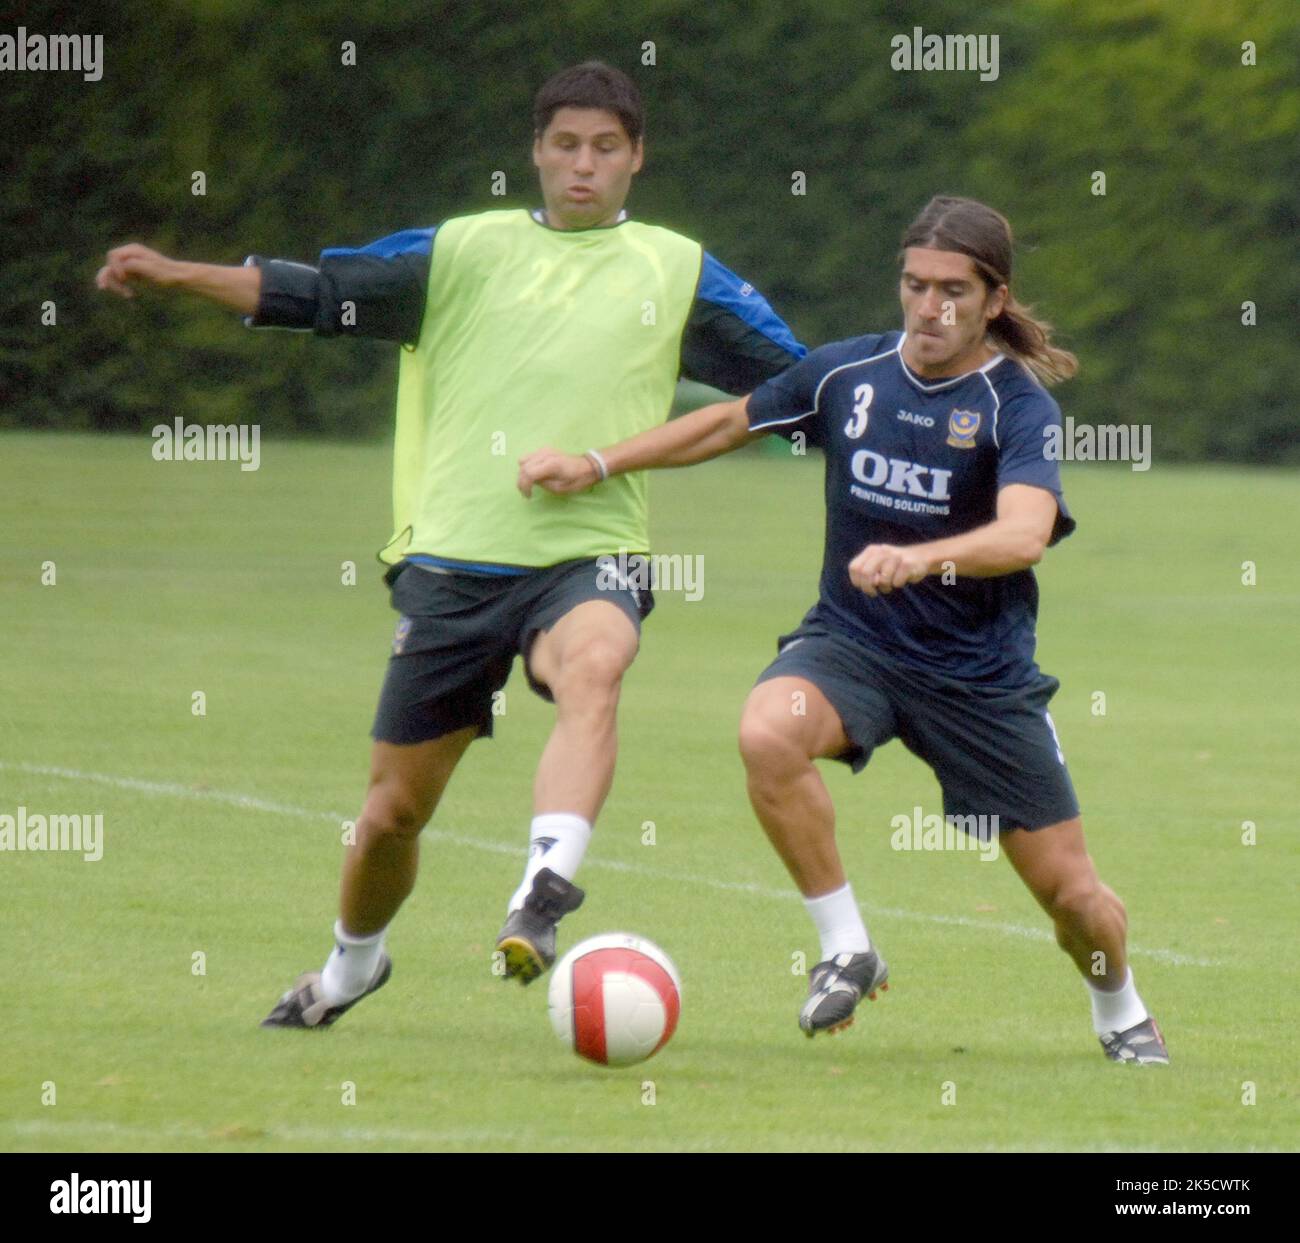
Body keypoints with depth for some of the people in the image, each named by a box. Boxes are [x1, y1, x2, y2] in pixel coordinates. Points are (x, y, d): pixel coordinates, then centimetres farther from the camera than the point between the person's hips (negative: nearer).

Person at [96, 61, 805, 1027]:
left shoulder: (677, 272, 9)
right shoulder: (465, 251, 9)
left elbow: (801, 383, 12)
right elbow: (319, 294, 5)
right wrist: (175, 274, -5)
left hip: (588, 556, -1)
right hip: (453, 558, 1)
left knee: (592, 669, -38)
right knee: (395, 807, 8)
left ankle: (544, 897, -50)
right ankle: (352, 964, 36)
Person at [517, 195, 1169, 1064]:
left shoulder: (1018, 404, -15)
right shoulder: (847, 373, -2)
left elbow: (1024, 534, -33)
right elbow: (730, 423, 16)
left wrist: (917, 558, -50)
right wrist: (596, 466, 12)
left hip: (981, 673, -2)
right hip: (850, 641, 2)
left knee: (1069, 888, 1)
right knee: (768, 733, -32)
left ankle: (1121, 1012, 36)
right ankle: (848, 951, -16)